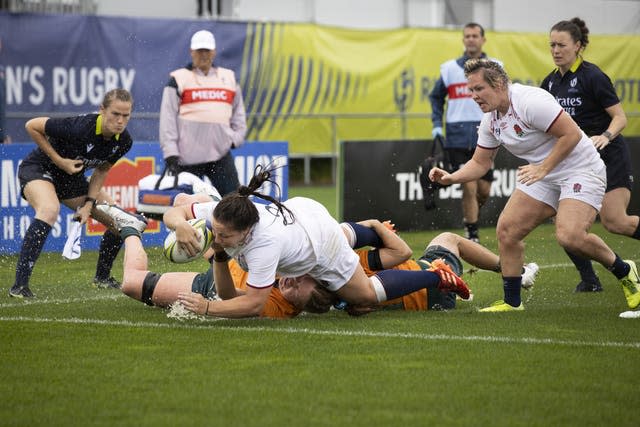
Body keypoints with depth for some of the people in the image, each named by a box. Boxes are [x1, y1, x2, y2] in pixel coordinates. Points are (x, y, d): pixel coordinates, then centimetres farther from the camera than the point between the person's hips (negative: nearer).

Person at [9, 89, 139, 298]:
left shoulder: (123, 141, -14)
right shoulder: (81, 128, -34)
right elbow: (32, 126, -23)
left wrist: (89, 203, -7)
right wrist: (60, 161, -23)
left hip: (71, 178, 8)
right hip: (38, 169, -8)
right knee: (50, 210, -39)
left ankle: (102, 277, 27)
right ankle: (19, 285, -38)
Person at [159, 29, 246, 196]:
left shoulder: (229, 78, 15)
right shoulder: (179, 79, 3)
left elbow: (238, 112, 23)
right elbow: (168, 119, -1)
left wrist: (235, 138, 9)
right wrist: (170, 154, -8)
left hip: (221, 152, 3)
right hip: (188, 156, -3)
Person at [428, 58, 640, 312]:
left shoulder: (530, 101, -24)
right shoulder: (490, 120, 4)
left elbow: (572, 134, -25)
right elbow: (480, 163, 13)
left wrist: (543, 168, -23)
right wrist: (450, 178, -4)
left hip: (580, 170, -9)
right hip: (543, 176, 9)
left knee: (569, 237, -27)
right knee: (506, 230, -3)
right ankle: (512, 301, 11)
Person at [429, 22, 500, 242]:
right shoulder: (449, 68, 5)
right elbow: (436, 96, 16)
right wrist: (437, 124, 5)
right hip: (457, 137, -1)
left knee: (484, 190, 2)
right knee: (469, 187, -8)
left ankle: (469, 217, 32)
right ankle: (472, 235, 1)